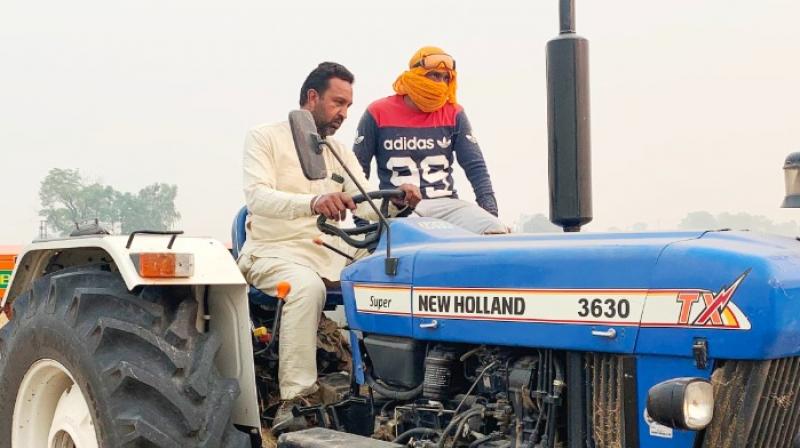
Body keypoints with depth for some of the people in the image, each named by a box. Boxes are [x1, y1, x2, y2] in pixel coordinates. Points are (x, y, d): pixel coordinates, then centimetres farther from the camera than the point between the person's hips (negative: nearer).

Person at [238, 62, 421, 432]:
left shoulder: (341, 154, 16)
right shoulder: (265, 138, -2)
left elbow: (367, 207, 5)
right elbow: (257, 197, -19)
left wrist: (395, 201, -19)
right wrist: (313, 202, -38)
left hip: (328, 251, 5)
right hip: (274, 249, -5)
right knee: (307, 286, -37)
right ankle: (295, 399, -33)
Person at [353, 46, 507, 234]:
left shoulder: (453, 114, 11)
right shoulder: (379, 113, 5)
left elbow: (475, 167, 9)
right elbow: (358, 169, 8)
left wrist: (490, 211, -3)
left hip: (446, 204, 3)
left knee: (497, 232, -23)